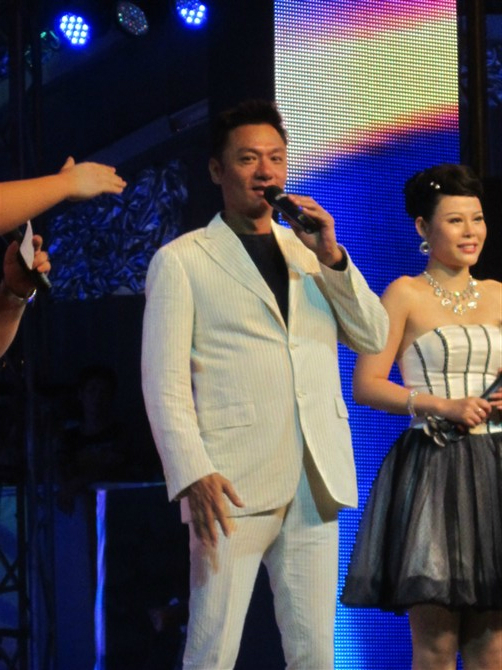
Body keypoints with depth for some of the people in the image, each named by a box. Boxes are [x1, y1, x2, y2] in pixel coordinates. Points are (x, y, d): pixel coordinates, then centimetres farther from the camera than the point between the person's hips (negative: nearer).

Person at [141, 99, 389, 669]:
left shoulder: (309, 253, 20)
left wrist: (332, 256, -2)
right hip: (234, 486, -5)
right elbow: (164, 381, -3)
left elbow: (373, 338, 12)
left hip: (314, 486, 5)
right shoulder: (181, 260, 5)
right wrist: (193, 474, -15)